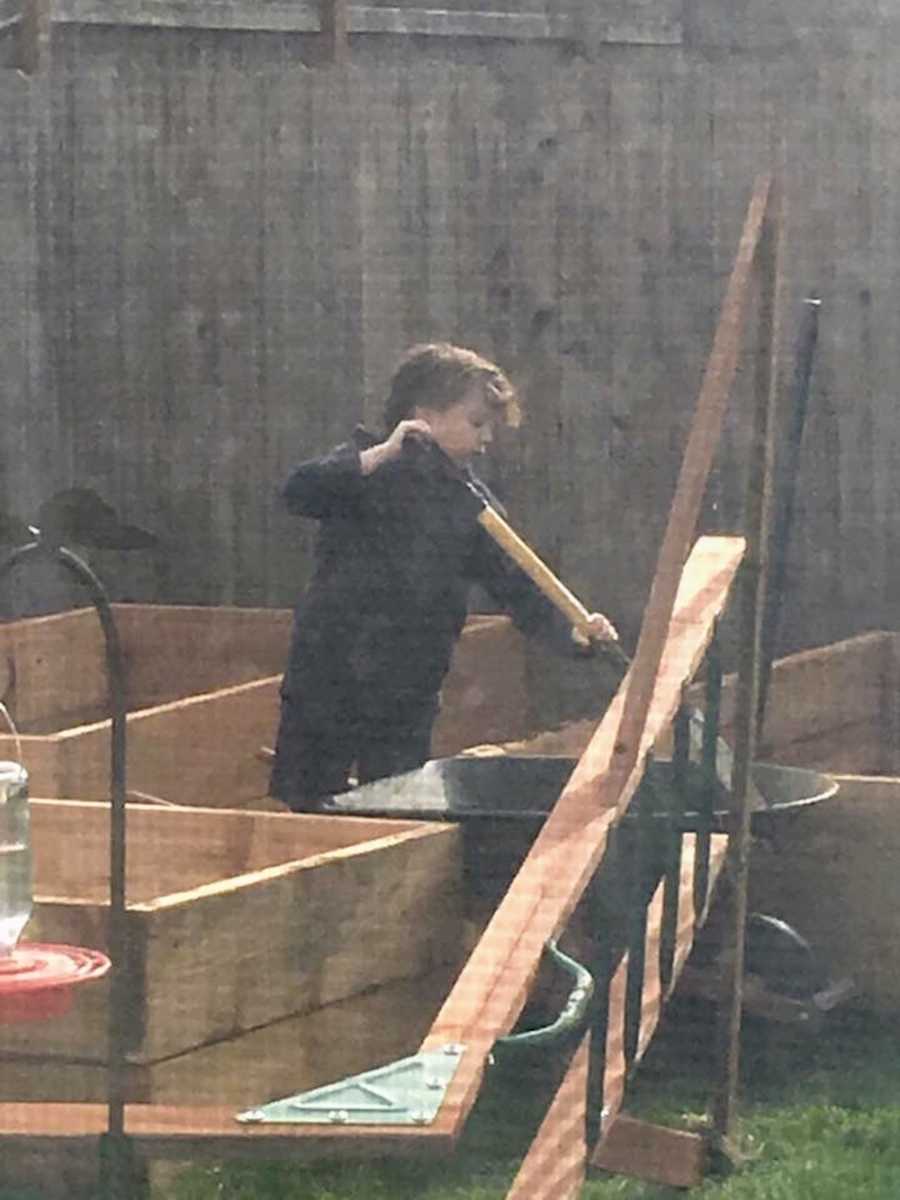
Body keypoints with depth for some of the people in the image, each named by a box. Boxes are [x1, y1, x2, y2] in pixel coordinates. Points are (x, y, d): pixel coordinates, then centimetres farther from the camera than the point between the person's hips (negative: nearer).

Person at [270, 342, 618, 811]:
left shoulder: (472, 502, 8)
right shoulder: (369, 466, -5)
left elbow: (514, 583, 6)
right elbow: (299, 493, -22)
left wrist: (570, 631, -10)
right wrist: (381, 455, -31)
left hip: (409, 698, 4)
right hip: (328, 679, -4)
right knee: (309, 810, 1)